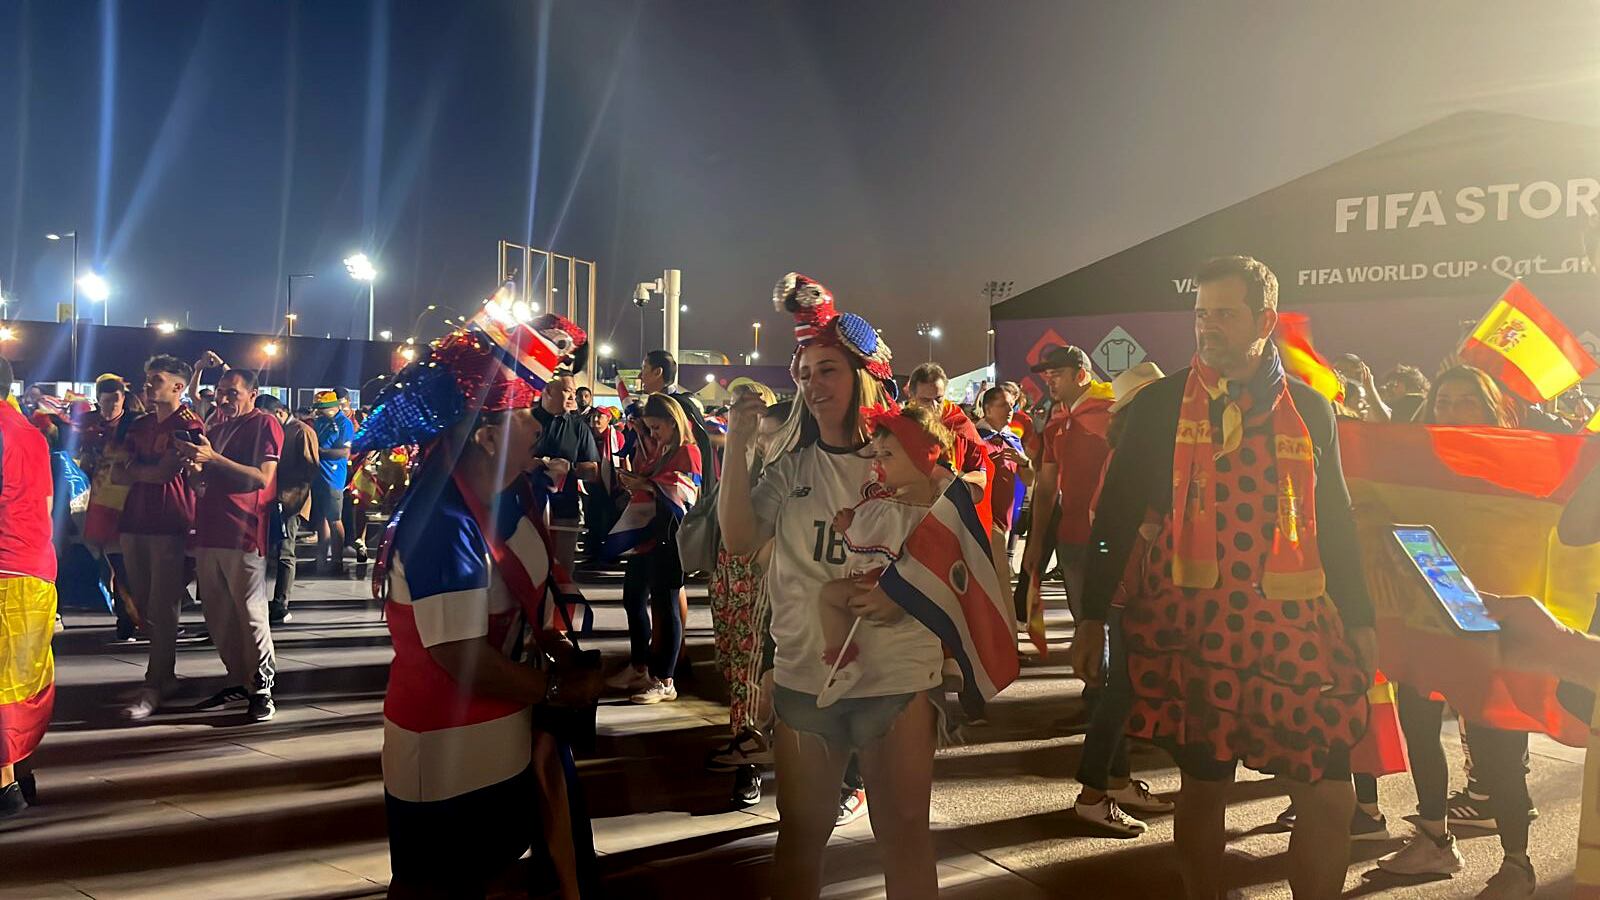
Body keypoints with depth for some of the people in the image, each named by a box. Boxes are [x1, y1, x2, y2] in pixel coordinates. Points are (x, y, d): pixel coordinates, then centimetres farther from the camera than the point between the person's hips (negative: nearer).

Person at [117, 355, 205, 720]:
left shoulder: (188, 425, -5)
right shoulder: (140, 425, 18)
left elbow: (164, 472, -14)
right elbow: (120, 473, 12)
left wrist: (131, 471, 3)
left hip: (169, 524, -8)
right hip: (135, 520, 8)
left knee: (162, 607, -6)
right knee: (143, 604, 10)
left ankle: (155, 686, -3)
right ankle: (164, 673, 21)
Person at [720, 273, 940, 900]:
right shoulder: (791, 467, 6)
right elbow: (739, 538, -6)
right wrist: (736, 444, -12)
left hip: (897, 675, -2)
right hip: (804, 675, 3)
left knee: (904, 833, 7)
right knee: (801, 830, 13)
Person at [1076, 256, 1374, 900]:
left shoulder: (1309, 409, 9)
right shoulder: (1160, 405, 1)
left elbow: (1334, 523, 14)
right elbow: (1116, 516, 2)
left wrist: (1359, 620, 12)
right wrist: (1092, 617, -1)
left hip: (1294, 627, 2)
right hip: (1191, 627, -2)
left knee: (1329, 798, 1)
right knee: (1204, 786, 8)